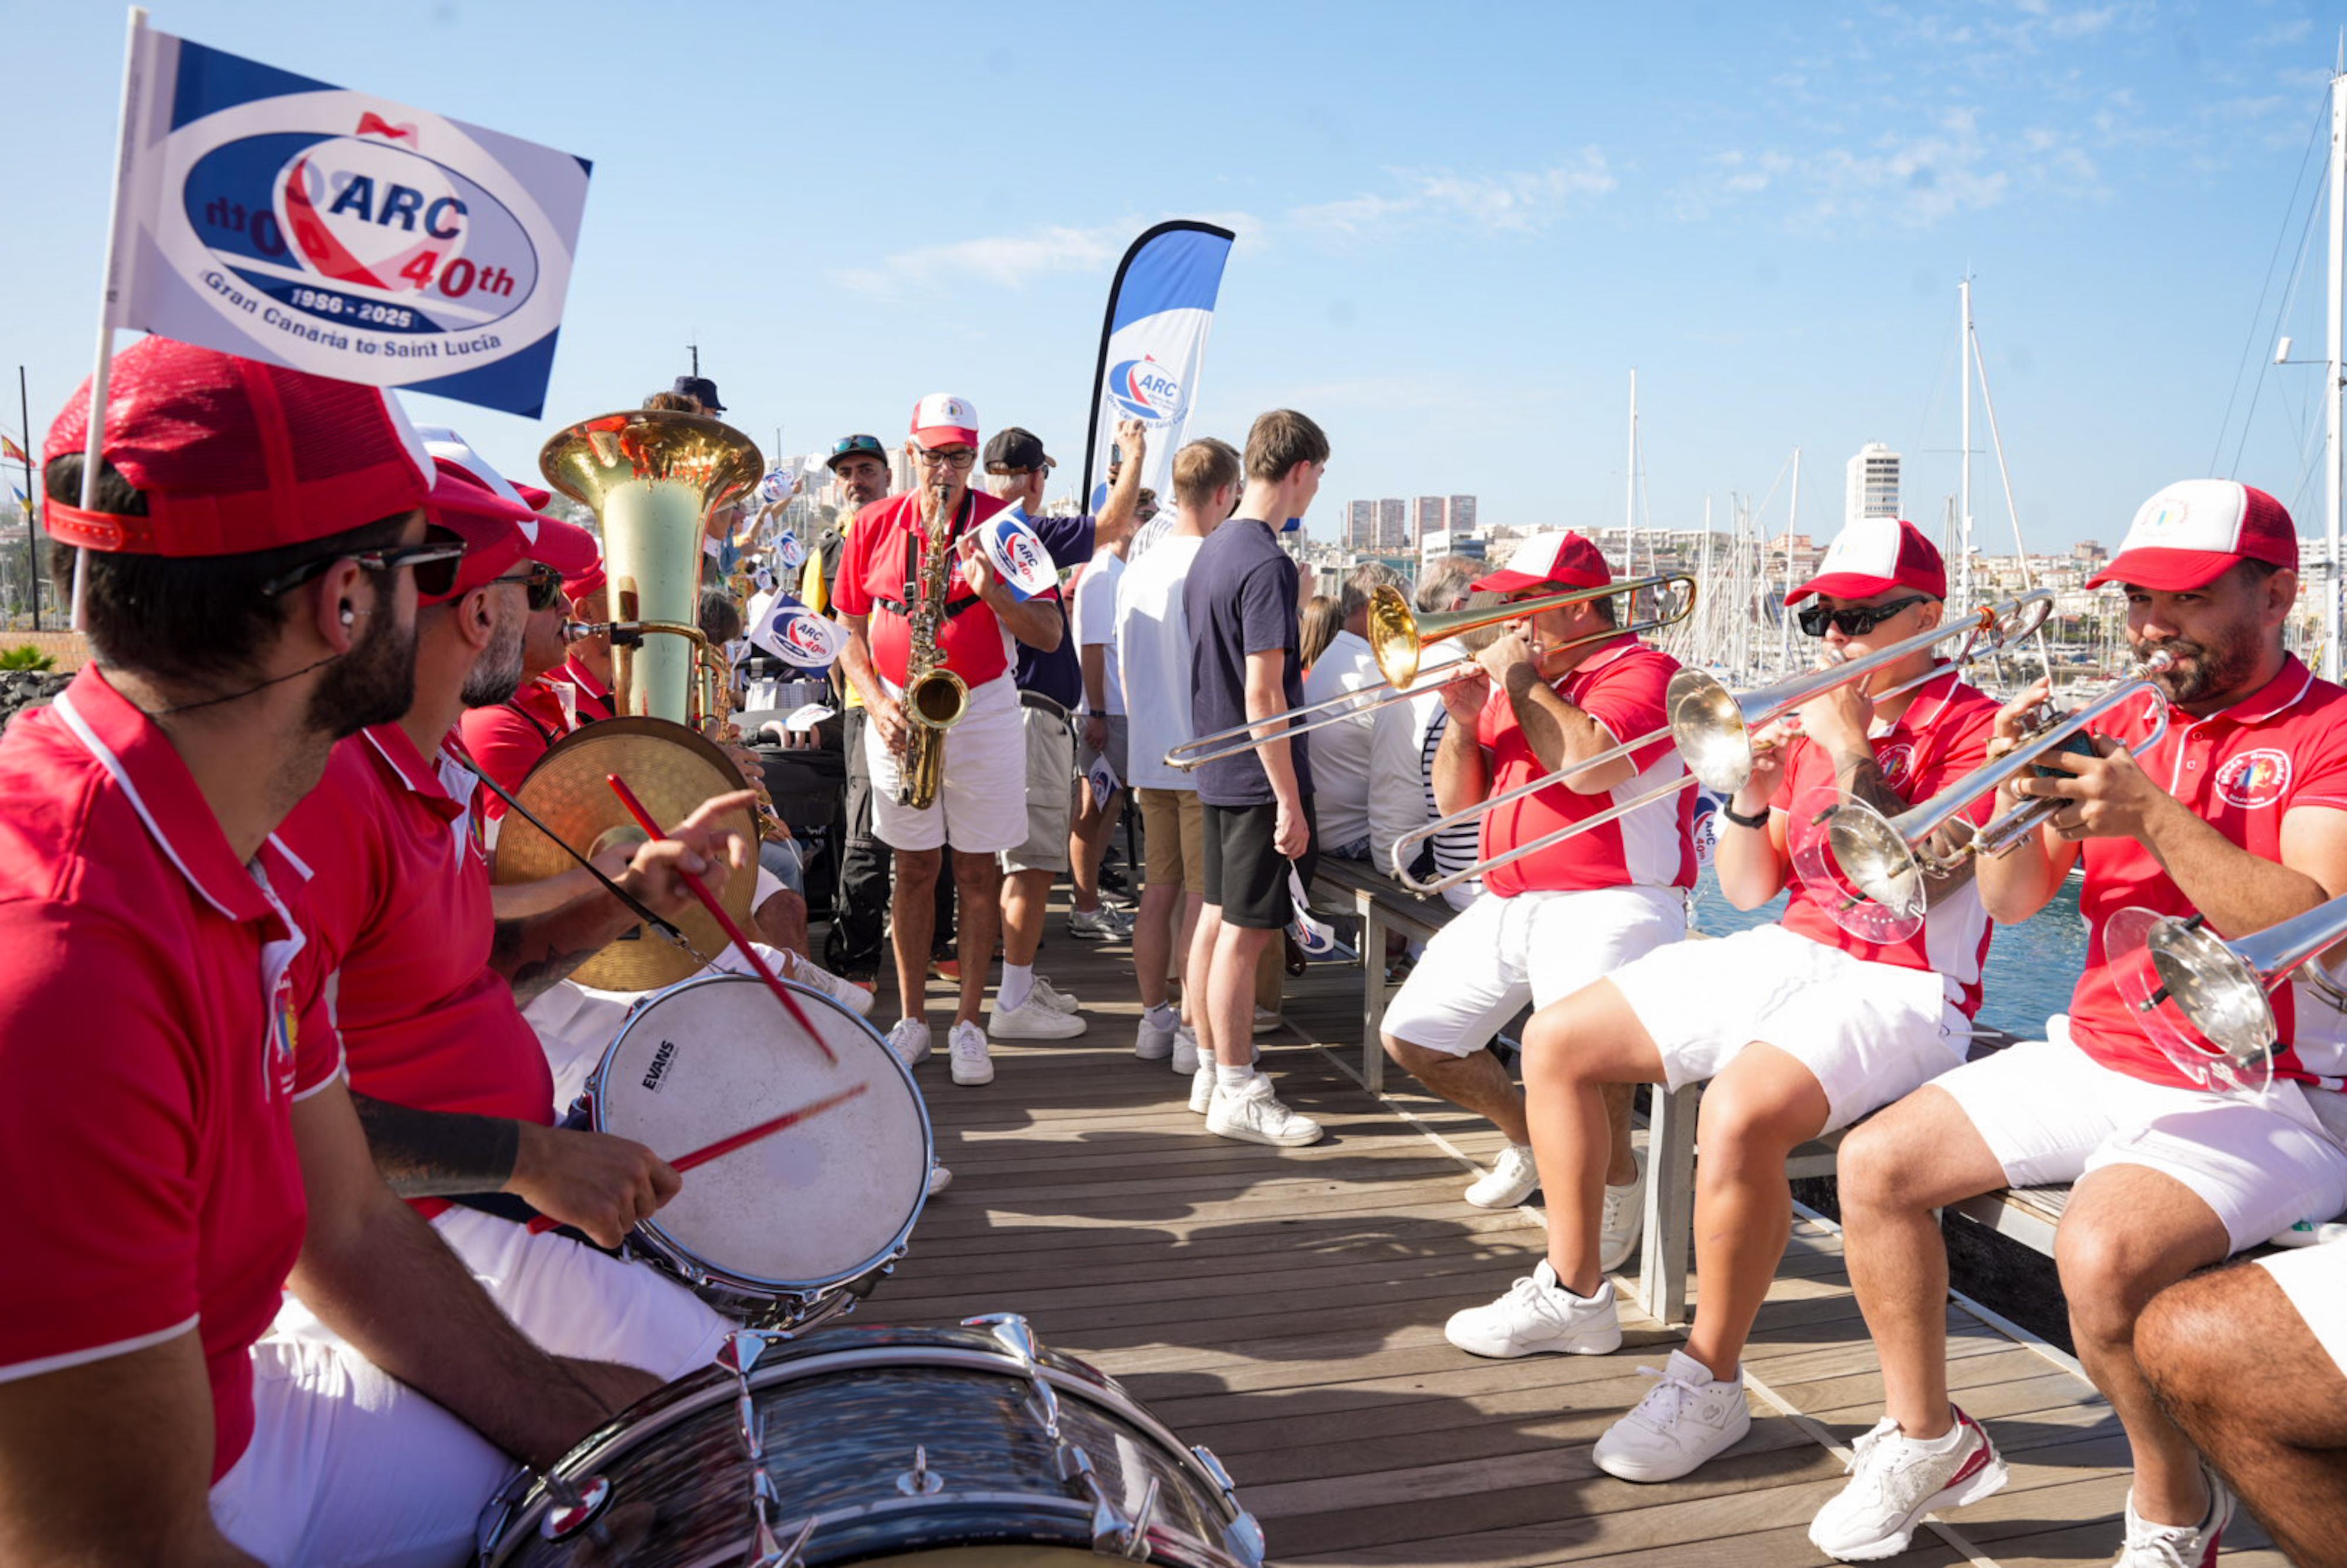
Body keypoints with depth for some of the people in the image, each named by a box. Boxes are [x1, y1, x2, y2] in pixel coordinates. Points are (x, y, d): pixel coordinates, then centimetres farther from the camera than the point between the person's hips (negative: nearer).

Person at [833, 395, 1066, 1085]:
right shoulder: (875, 525, 4)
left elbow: (1050, 634, -7)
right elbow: (852, 630, 9)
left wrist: (992, 591, -24)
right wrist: (877, 702, -6)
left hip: (983, 711, -1)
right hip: (899, 715, 2)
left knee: (977, 871, 3)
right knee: (914, 869, 8)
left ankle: (968, 1024, 12)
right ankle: (912, 1018, 18)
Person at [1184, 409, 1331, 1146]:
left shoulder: (1211, 550, 10)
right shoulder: (1266, 563, -19)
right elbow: (1263, 695, -22)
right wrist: (1290, 801, -19)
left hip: (1216, 772, 9)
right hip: (1259, 779, -9)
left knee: (1217, 918, 15)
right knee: (1246, 931, -2)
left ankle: (1212, 1067, 26)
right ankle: (1237, 1094, 7)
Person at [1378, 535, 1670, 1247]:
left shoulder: (1642, 671, -7)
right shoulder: (1513, 680, 17)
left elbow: (1587, 764, -26)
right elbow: (1455, 800, 16)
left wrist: (1520, 680, -13)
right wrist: (1464, 722, -3)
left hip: (1609, 905, -8)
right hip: (1507, 905, 8)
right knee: (1411, 1036, 7)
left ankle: (1619, 1180, -3)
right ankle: (1531, 1138, 29)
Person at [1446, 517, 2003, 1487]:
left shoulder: (1974, 727, -7)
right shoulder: (1818, 720, 13)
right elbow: (1748, 890, 11)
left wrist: (1854, 755, -19)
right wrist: (1754, 792, -7)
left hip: (1900, 987, -8)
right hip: (1786, 953, 8)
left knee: (1738, 1111, -37)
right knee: (1555, 1041, 1)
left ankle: (1709, 1384, -17)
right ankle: (1575, 1295, 16)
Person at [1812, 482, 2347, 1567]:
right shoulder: (2122, 726, 10)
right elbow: (2010, 904, 6)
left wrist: (2156, 816, -26)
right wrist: (2019, 795, -13)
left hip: (2257, 1094, -6)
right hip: (2094, 1058, 7)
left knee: (2101, 1253, -32)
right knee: (1875, 1164, -5)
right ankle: (1927, 1439, 14)